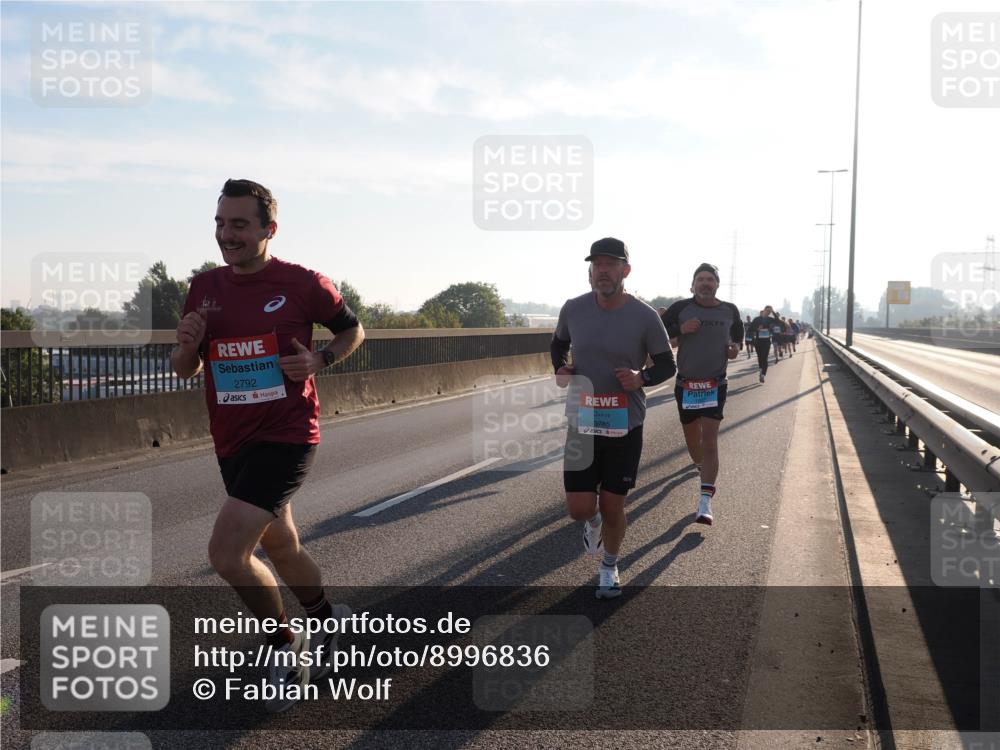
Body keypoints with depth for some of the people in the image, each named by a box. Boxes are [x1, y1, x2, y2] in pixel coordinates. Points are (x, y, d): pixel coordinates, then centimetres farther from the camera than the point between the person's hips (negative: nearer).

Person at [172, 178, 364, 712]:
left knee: (227, 552, -17)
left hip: (285, 438, -6)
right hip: (231, 443, 6)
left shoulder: (302, 284, -9)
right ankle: (327, 621, 47)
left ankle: (287, 646, 8)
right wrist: (187, 344, -11)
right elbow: (184, 370, 12)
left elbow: (353, 330, 7)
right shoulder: (204, 288, 5)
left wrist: (320, 360, -12)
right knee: (281, 548, 21)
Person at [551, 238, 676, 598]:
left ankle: (609, 567, 35)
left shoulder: (645, 316, -11)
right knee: (579, 508, -2)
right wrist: (560, 368, -5)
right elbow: (559, 343, 16)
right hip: (583, 423, 1)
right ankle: (593, 521, 38)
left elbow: (667, 365, -1)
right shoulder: (573, 309, -5)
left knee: (612, 507, 6)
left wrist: (642, 378, -22)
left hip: (626, 425, -1)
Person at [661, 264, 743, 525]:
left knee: (709, 441, -12)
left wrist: (736, 346, 2)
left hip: (715, 385, -1)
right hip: (685, 384, 1)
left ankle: (705, 501, -15)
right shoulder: (681, 308, -5)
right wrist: (680, 330, -19)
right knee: (692, 438, 15)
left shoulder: (729, 311, 3)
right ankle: (701, 466, 51)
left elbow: (738, 331, 23)